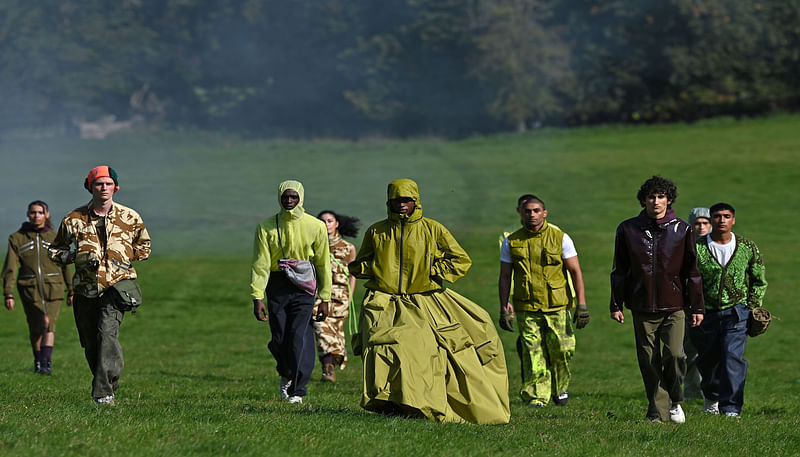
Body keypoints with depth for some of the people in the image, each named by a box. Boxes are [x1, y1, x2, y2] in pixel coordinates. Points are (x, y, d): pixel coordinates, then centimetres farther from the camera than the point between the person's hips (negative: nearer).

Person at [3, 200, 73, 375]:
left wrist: (71, 291, 18)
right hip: (29, 288, 0)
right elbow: (10, 268, 0)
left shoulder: (55, 238, 9)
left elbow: (65, 266, 15)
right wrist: (8, 294, -8)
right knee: (36, 327, 1)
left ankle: (46, 362, -25)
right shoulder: (17, 238, 5)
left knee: (49, 324, -17)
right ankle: (38, 361, 20)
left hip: (53, 288, 0)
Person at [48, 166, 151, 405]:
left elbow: (144, 247, 19)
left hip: (117, 284, -2)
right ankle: (110, 382, 31)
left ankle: (103, 392, -25)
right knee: (90, 343, 7)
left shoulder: (129, 218, 4)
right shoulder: (74, 219, 3)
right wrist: (78, 256, -8)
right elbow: (55, 251, 11)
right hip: (86, 288, 3)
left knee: (107, 332, -23)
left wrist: (123, 254, 1)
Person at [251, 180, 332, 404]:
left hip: (303, 287, -1)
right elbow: (260, 264, -2)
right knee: (279, 340, 3)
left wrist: (325, 299, 3)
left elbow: (323, 264, 4)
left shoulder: (316, 226, 0)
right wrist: (257, 297, -10)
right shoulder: (266, 227, -1)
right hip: (277, 286, 1)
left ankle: (297, 390, -6)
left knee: (300, 338, -12)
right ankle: (286, 374, 33)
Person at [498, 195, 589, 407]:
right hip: (527, 309, 1)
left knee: (562, 350, -3)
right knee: (533, 354, -5)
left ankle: (560, 388, 21)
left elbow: (575, 272, 4)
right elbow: (504, 277, 11)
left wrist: (582, 304, -3)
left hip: (557, 307, -1)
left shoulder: (560, 238, 2)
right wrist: (504, 308, 5)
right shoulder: (511, 242, 6)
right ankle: (536, 396, 3)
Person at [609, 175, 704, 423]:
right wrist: (616, 305, 7)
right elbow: (619, 270, 11)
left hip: (674, 307, -1)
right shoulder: (628, 230, 5)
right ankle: (657, 411, 9)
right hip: (642, 309, 1)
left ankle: (675, 401, 9)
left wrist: (697, 307, 5)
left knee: (674, 353, -14)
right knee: (649, 361, 0)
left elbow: (692, 271, 7)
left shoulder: (681, 230, 4)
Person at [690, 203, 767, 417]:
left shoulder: (748, 248, 2)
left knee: (733, 357, -16)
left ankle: (731, 408, -15)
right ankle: (712, 398, 40)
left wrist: (753, 309, 5)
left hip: (736, 312, -1)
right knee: (707, 360, 11)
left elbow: (759, 281, 14)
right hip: (706, 314, 1)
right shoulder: (697, 248, -3)